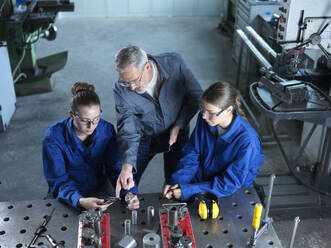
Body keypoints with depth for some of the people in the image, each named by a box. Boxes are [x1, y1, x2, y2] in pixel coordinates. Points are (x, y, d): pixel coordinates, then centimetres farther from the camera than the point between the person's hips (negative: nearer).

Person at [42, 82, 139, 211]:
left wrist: (129, 192, -30)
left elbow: (116, 169, -10)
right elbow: (58, 181, -22)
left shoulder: (106, 130, -13)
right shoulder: (53, 137, -22)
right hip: (68, 195, -2)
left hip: (100, 189, 2)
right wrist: (81, 201, -42)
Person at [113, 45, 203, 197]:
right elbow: (127, 131, -25)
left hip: (176, 134, 0)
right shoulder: (121, 90, -24)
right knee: (125, 185, 3)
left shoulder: (174, 64, -25)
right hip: (145, 137, 0)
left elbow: (196, 95, -11)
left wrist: (179, 125, -18)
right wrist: (126, 166, -39)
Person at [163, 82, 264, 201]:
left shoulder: (247, 141, -26)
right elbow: (192, 154, 1)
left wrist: (189, 190, -24)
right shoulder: (204, 120, -9)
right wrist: (175, 181, -15)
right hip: (200, 181, 4)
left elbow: (231, 183, -20)